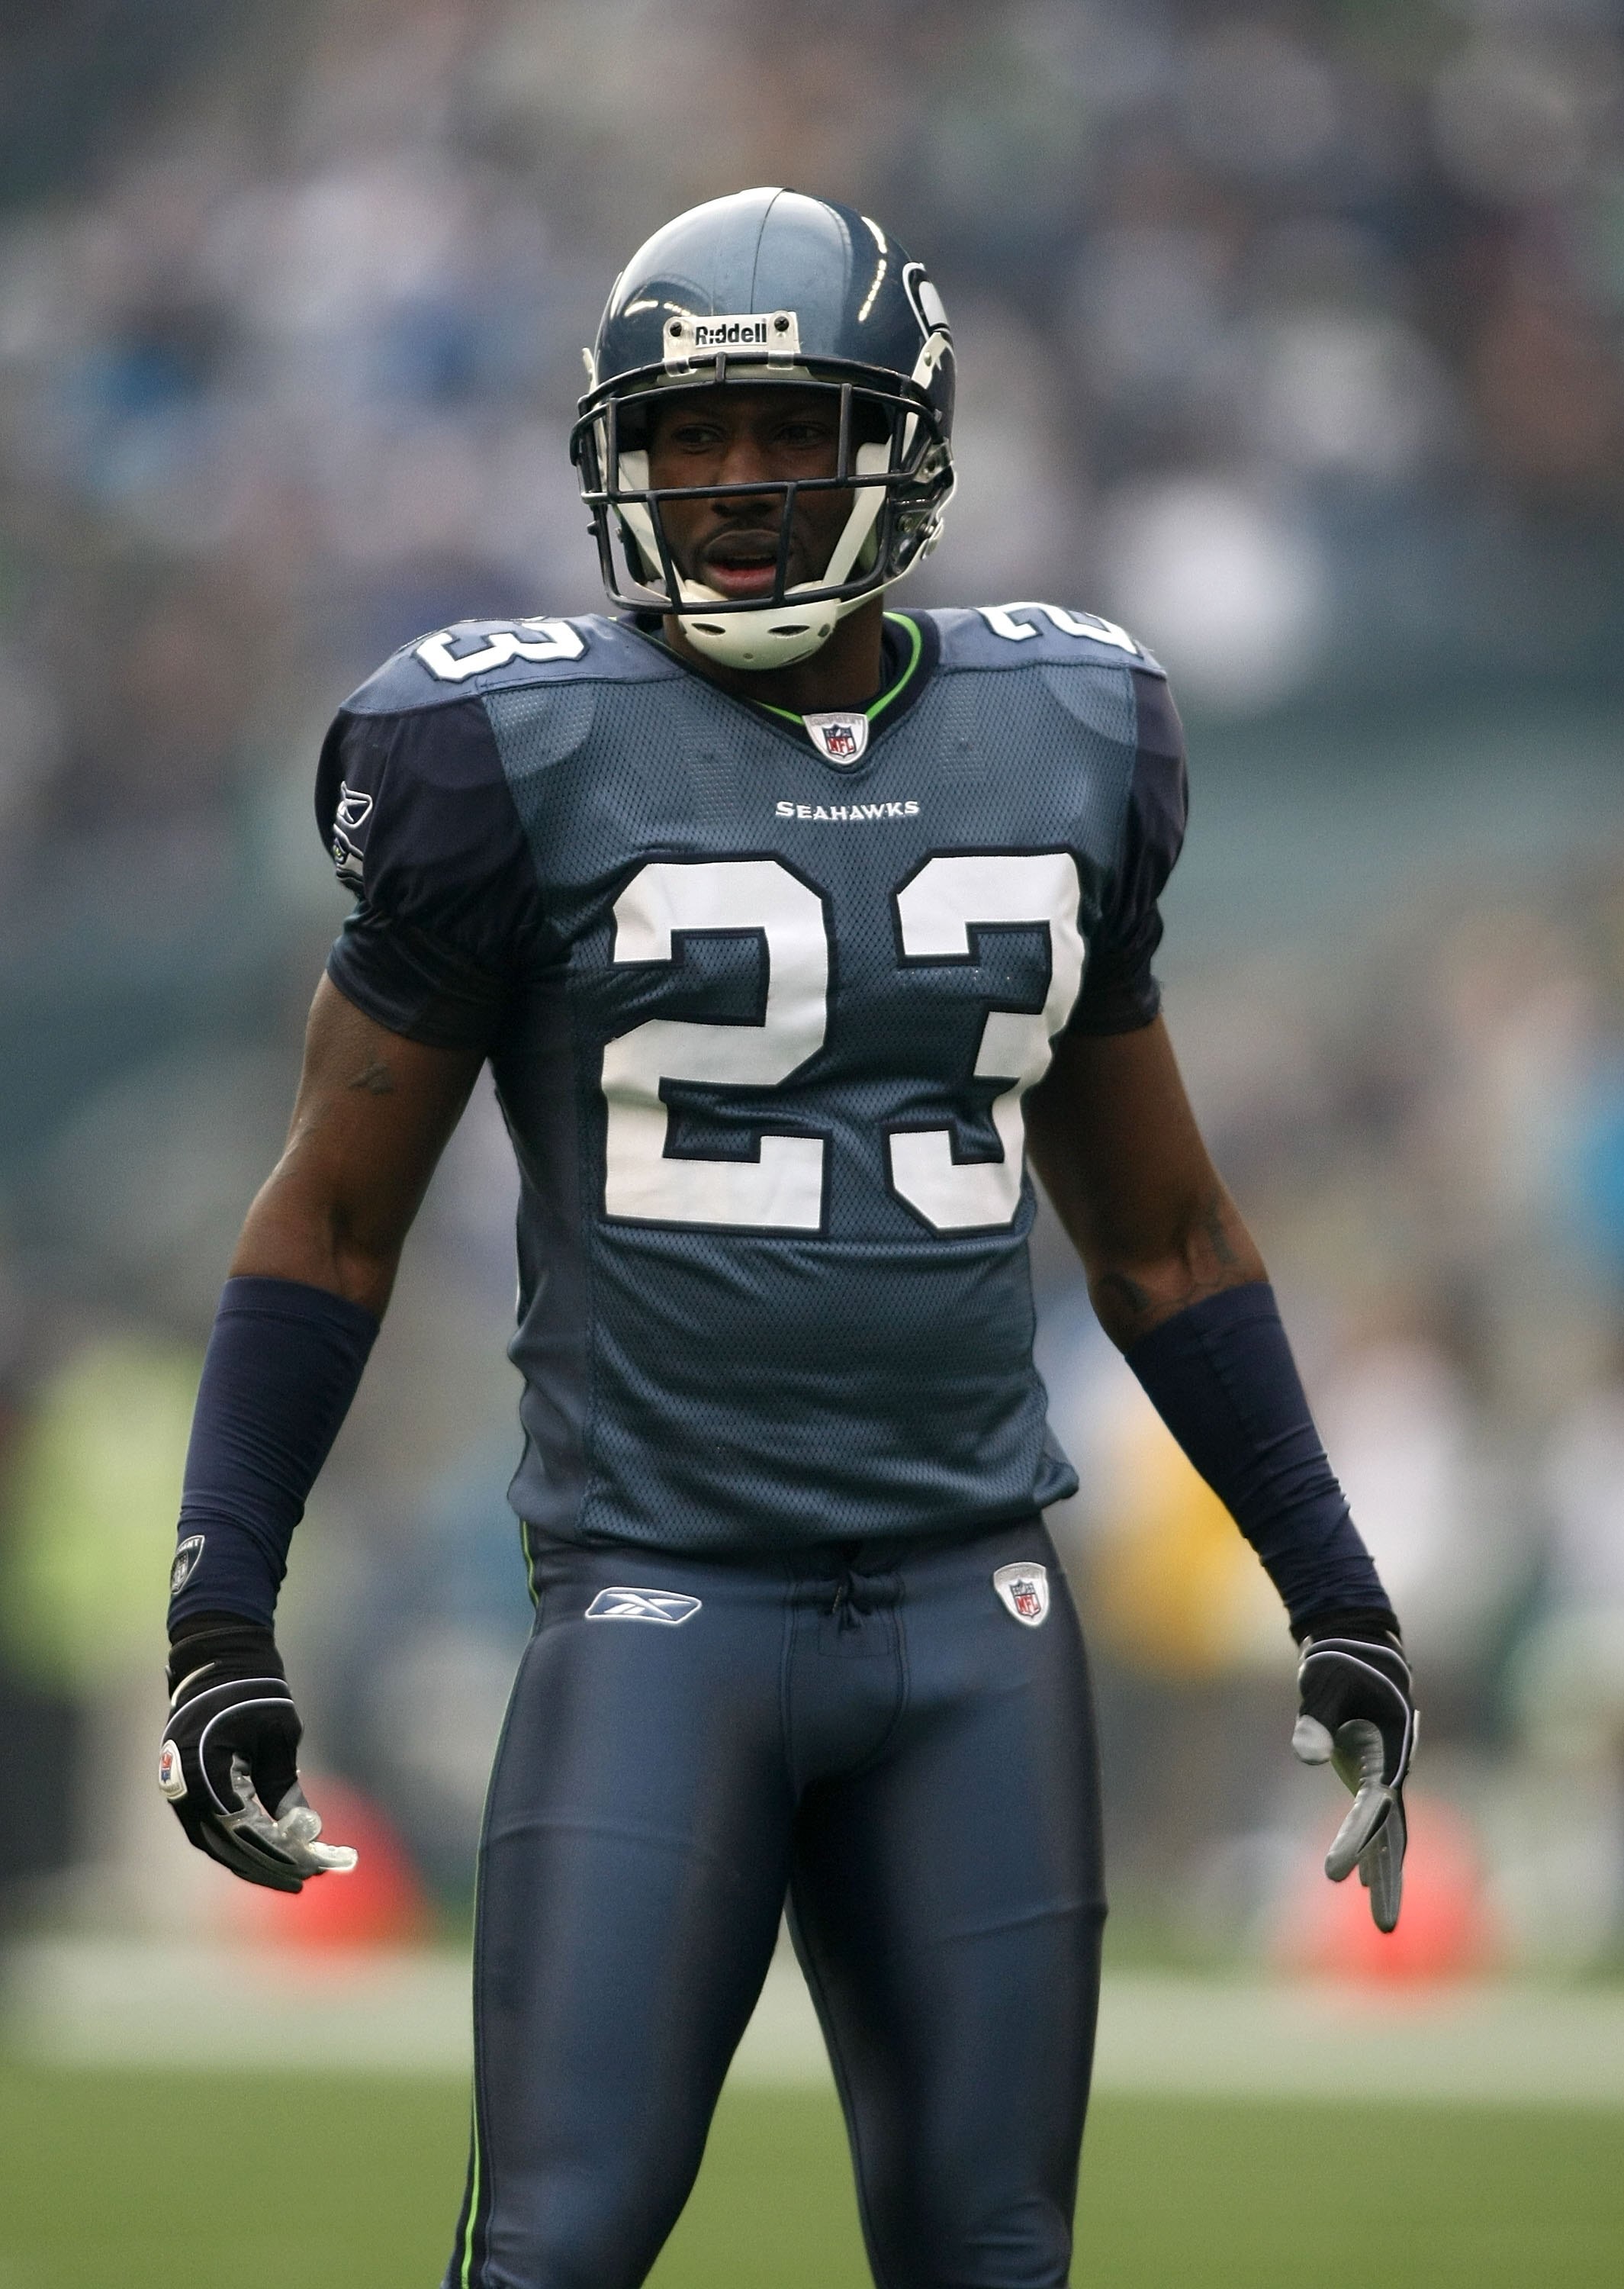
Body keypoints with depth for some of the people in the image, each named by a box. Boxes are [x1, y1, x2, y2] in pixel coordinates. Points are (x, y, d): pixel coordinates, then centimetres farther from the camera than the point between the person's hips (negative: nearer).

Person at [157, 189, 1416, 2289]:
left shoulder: (1061, 753, 8)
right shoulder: (522, 759, -5)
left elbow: (1155, 1225, 19)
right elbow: (336, 1213, 2)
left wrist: (1335, 1596, 18)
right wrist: (221, 1620, -6)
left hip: (970, 1615, 4)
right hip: (662, 1599, -4)